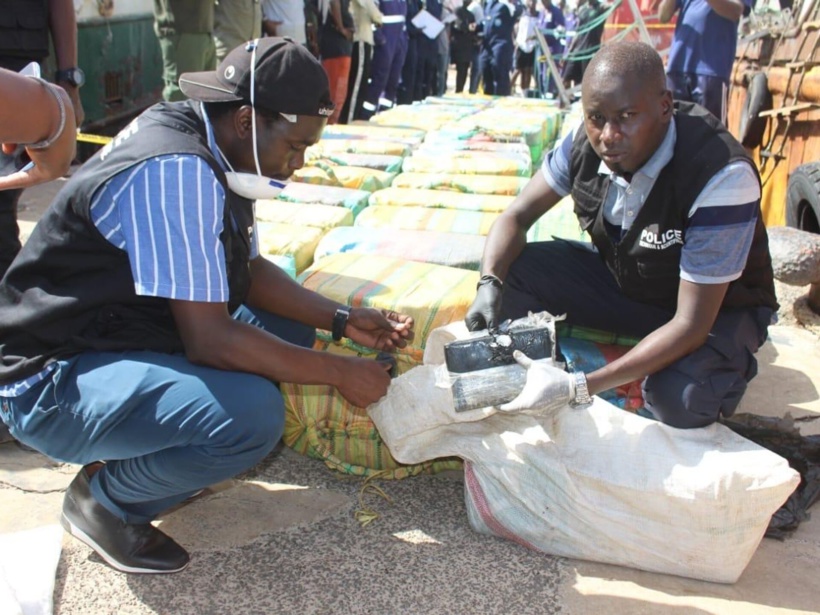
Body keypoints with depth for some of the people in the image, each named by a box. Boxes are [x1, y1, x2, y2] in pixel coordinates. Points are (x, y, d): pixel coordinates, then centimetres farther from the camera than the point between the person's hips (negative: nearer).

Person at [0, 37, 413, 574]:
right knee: (253, 413, -31)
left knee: (289, 324, 9)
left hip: (128, 333, 10)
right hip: (53, 383, -10)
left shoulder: (212, 148, 2)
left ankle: (131, 460, 9)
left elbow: (249, 271, 12)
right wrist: (341, 373, -19)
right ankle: (104, 499, -1)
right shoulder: (175, 172, -27)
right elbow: (210, 340, -29)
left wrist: (343, 320, 0)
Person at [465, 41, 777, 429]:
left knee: (678, 401, -34)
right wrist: (489, 285, -30)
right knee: (511, 268, -18)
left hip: (715, 307, -4)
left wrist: (580, 388, -41)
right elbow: (517, 216, -7)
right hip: (621, 281, 4)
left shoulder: (722, 177, -34)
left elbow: (691, 324, -34)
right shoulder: (587, 143, -19)